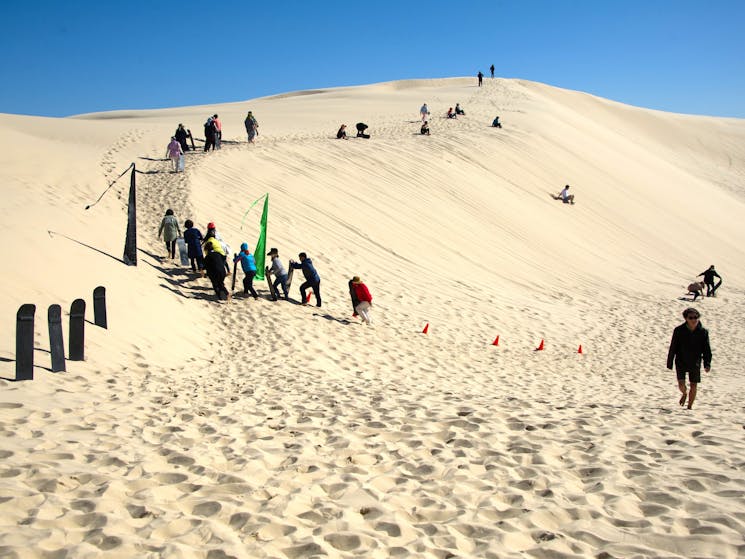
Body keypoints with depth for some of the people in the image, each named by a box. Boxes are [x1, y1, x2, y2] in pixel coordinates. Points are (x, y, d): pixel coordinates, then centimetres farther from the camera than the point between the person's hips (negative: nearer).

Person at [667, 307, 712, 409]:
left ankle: (689, 407, 21)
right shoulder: (679, 331, -9)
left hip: (695, 363, 1)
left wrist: (707, 364, -14)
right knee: (681, 384, -8)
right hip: (681, 362, -1)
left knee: (693, 386, 3)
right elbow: (673, 348, -3)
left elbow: (707, 349, -3)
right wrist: (670, 363, 0)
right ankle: (684, 394, 29)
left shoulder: (703, 332, -6)